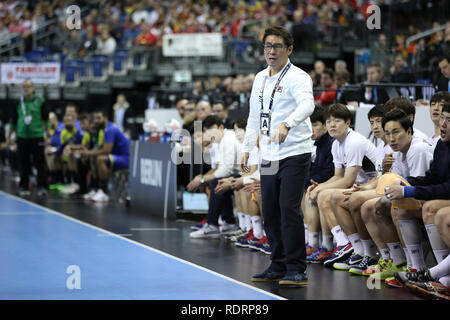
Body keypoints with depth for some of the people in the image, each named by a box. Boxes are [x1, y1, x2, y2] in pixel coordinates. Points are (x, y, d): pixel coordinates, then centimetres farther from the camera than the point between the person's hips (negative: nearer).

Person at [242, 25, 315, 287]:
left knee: (289, 209, -13)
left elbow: (307, 104, -29)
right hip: (269, 157, 7)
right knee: (270, 212, 9)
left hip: (295, 153, -7)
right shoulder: (260, 79, 14)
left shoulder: (298, 77, -10)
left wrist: (286, 125, -46)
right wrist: (247, 148, 19)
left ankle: (297, 270, -7)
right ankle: (278, 266, 19)